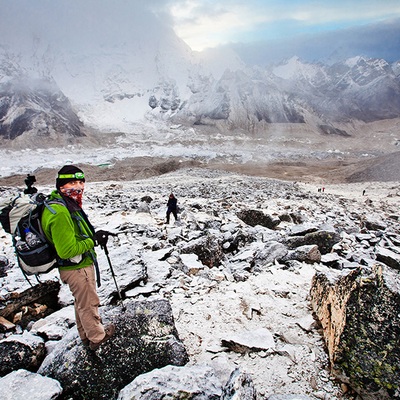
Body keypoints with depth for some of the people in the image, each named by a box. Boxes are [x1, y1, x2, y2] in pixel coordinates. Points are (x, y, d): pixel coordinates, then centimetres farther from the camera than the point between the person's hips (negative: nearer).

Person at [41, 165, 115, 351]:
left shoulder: (67, 204, 3)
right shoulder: (60, 212, -30)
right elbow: (66, 250, -31)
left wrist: (94, 236, 3)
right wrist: (94, 241, -23)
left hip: (76, 266, 10)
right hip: (77, 268, -10)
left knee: (81, 302, 26)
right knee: (89, 303, 12)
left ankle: (86, 334, 46)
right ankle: (97, 337, 34)